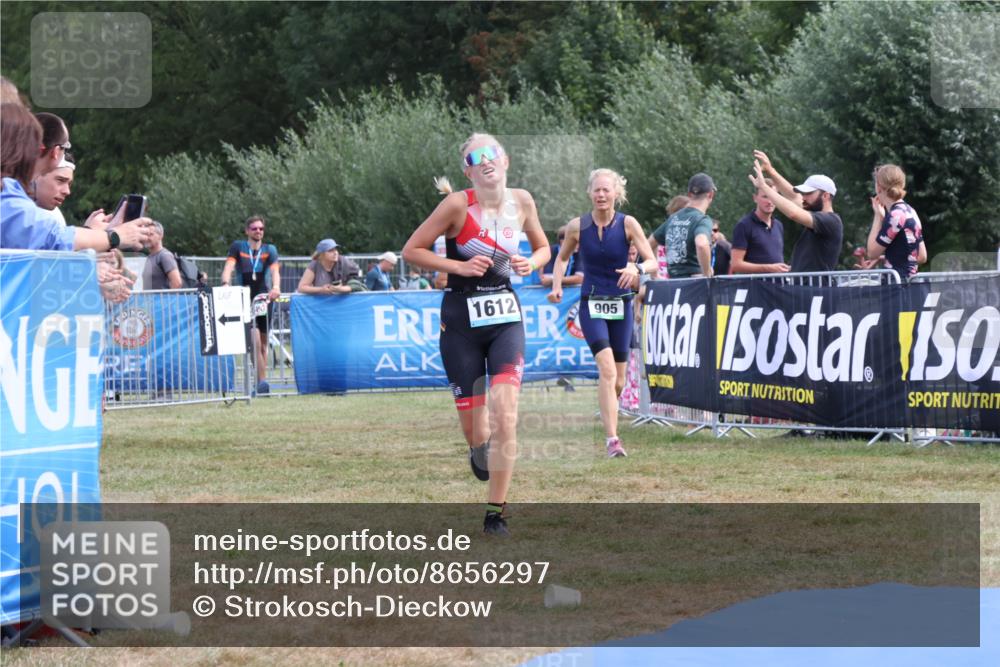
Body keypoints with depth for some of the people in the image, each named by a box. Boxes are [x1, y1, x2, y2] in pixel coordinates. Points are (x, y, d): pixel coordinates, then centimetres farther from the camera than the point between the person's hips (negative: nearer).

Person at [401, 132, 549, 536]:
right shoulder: (458, 204, -11)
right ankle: (480, 452, 40)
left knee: (505, 418, -15)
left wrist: (531, 263, -4)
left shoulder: (522, 201, 1)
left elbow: (543, 248, 17)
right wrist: (459, 266, -18)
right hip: (462, 320, -2)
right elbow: (412, 250, -7)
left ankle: (495, 513, -4)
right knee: (475, 433, 1)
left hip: (505, 317, 2)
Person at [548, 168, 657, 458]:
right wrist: (557, 286, -1)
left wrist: (637, 268, -28)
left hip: (621, 304, 2)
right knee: (607, 369, -21)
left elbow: (652, 261, -6)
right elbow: (562, 257, 14)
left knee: (618, 380, 8)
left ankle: (609, 415, 37)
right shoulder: (578, 226, -3)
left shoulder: (628, 224, -5)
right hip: (592, 304, -2)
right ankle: (612, 439, -25)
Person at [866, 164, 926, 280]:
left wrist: (878, 216, -3)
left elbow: (872, 253, -9)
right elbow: (922, 256, 17)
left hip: (898, 281, -9)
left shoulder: (896, 215, -15)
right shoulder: (909, 211, 13)